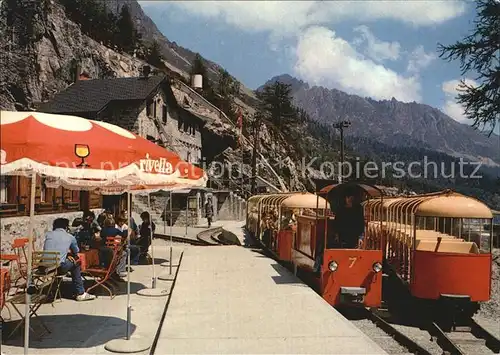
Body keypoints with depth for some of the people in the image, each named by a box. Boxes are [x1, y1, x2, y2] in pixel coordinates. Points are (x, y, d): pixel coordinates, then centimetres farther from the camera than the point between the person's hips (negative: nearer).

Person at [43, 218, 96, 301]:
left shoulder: (48, 235, 14)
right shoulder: (70, 237, 10)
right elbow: (76, 252, 25)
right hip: (59, 268, -4)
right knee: (75, 265, 24)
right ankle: (80, 293, 24)